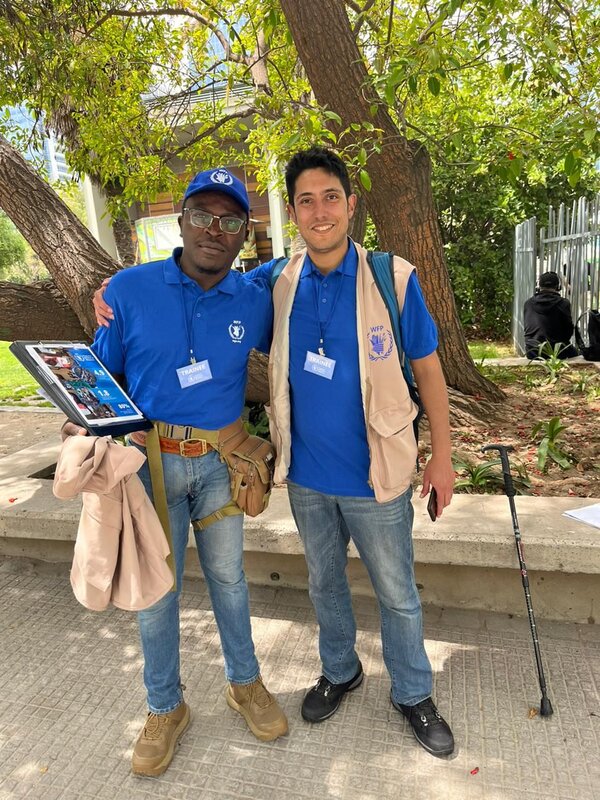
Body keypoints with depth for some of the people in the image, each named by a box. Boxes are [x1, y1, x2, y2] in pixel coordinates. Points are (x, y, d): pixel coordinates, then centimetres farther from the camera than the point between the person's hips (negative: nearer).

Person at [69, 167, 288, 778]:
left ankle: (245, 683, 41)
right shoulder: (129, 289, -7)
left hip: (219, 462, 1)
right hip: (149, 460, -1)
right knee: (154, 589, 11)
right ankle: (165, 708, 35)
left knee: (228, 577, 16)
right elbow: (104, 374, 1)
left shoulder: (255, 302, -3)